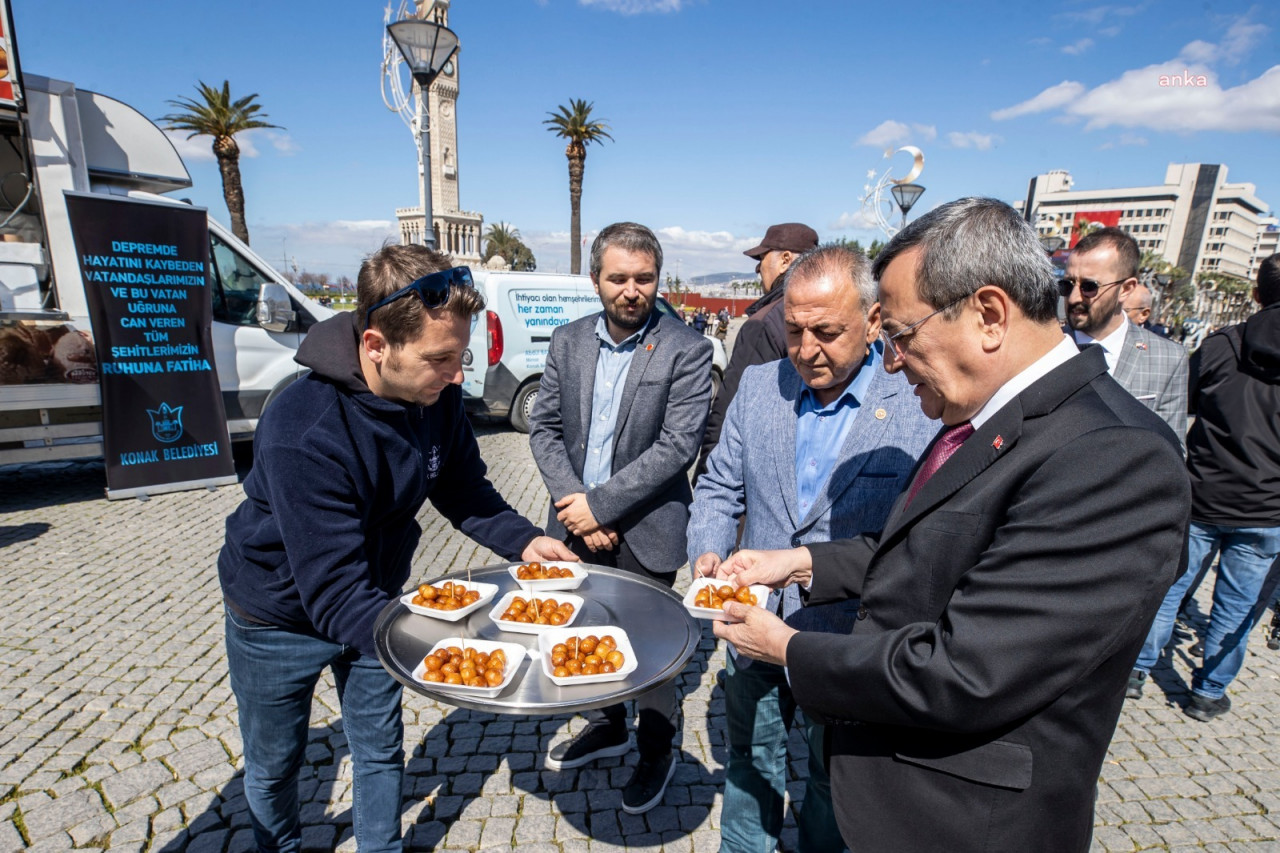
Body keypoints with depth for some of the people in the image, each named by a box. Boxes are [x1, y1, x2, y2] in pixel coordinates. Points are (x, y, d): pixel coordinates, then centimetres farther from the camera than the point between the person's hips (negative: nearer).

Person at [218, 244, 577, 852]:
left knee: (380, 751, 20)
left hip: (374, 594, 4)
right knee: (273, 763, 22)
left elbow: (463, 488, -6)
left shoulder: (437, 394, -21)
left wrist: (522, 540, -23)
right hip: (282, 614, -3)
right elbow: (334, 595, -37)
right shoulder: (304, 435, -38)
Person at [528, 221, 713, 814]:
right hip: (576, 522, 5)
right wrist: (574, 504, -11)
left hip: (644, 528, -4)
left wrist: (601, 504, -18)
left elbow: (677, 446, -17)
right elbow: (543, 428, 2)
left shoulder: (686, 351, -12)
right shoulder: (567, 342, 3)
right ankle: (607, 726, 48)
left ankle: (657, 752, 38)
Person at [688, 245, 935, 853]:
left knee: (833, 783, 23)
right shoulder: (758, 385, -4)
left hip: (848, 645, -3)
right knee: (750, 763, 27)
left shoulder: (921, 412, -17)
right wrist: (708, 551, -14)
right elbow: (719, 487, 3)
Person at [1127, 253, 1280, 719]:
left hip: (1201, 499, 0)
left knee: (1169, 586, 12)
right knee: (1236, 606, 13)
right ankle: (1208, 693, 26)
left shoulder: (1218, 345, -6)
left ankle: (1136, 670, 21)